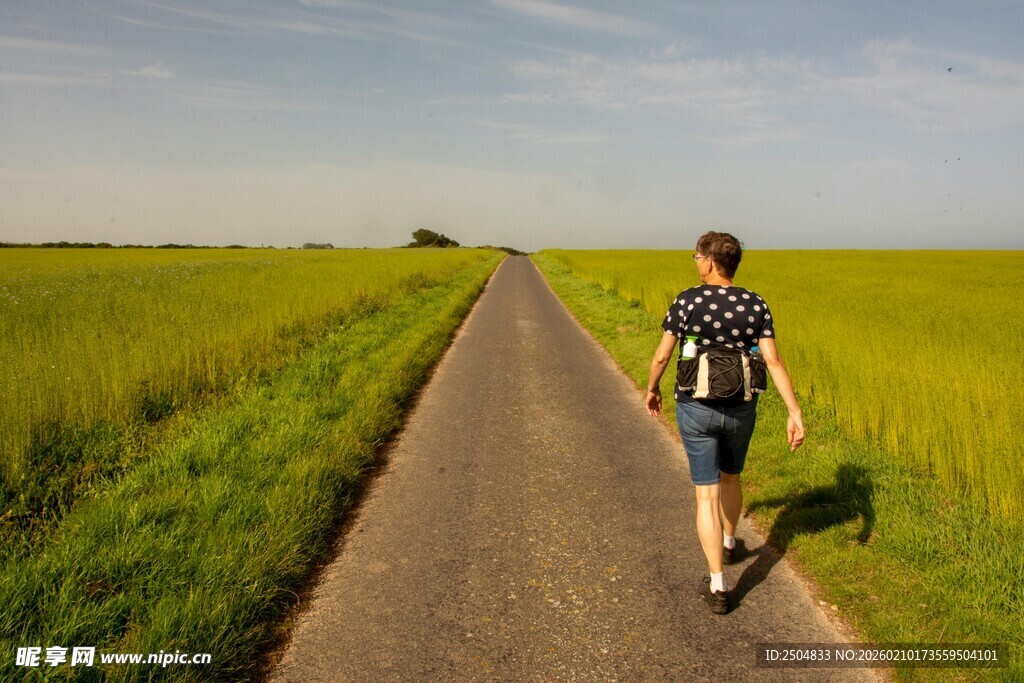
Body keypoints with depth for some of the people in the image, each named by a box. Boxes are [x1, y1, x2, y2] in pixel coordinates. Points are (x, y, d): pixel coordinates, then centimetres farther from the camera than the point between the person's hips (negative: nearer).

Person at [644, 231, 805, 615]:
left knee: (707, 495, 2)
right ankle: (729, 544, 50)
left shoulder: (688, 301, -12)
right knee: (730, 477, 28)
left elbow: (662, 356, -8)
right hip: (741, 410, 3)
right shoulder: (756, 306, -4)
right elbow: (773, 361, -12)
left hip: (697, 409, -3)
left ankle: (717, 586, 0)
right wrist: (795, 412, -11)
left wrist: (652, 389, 11)